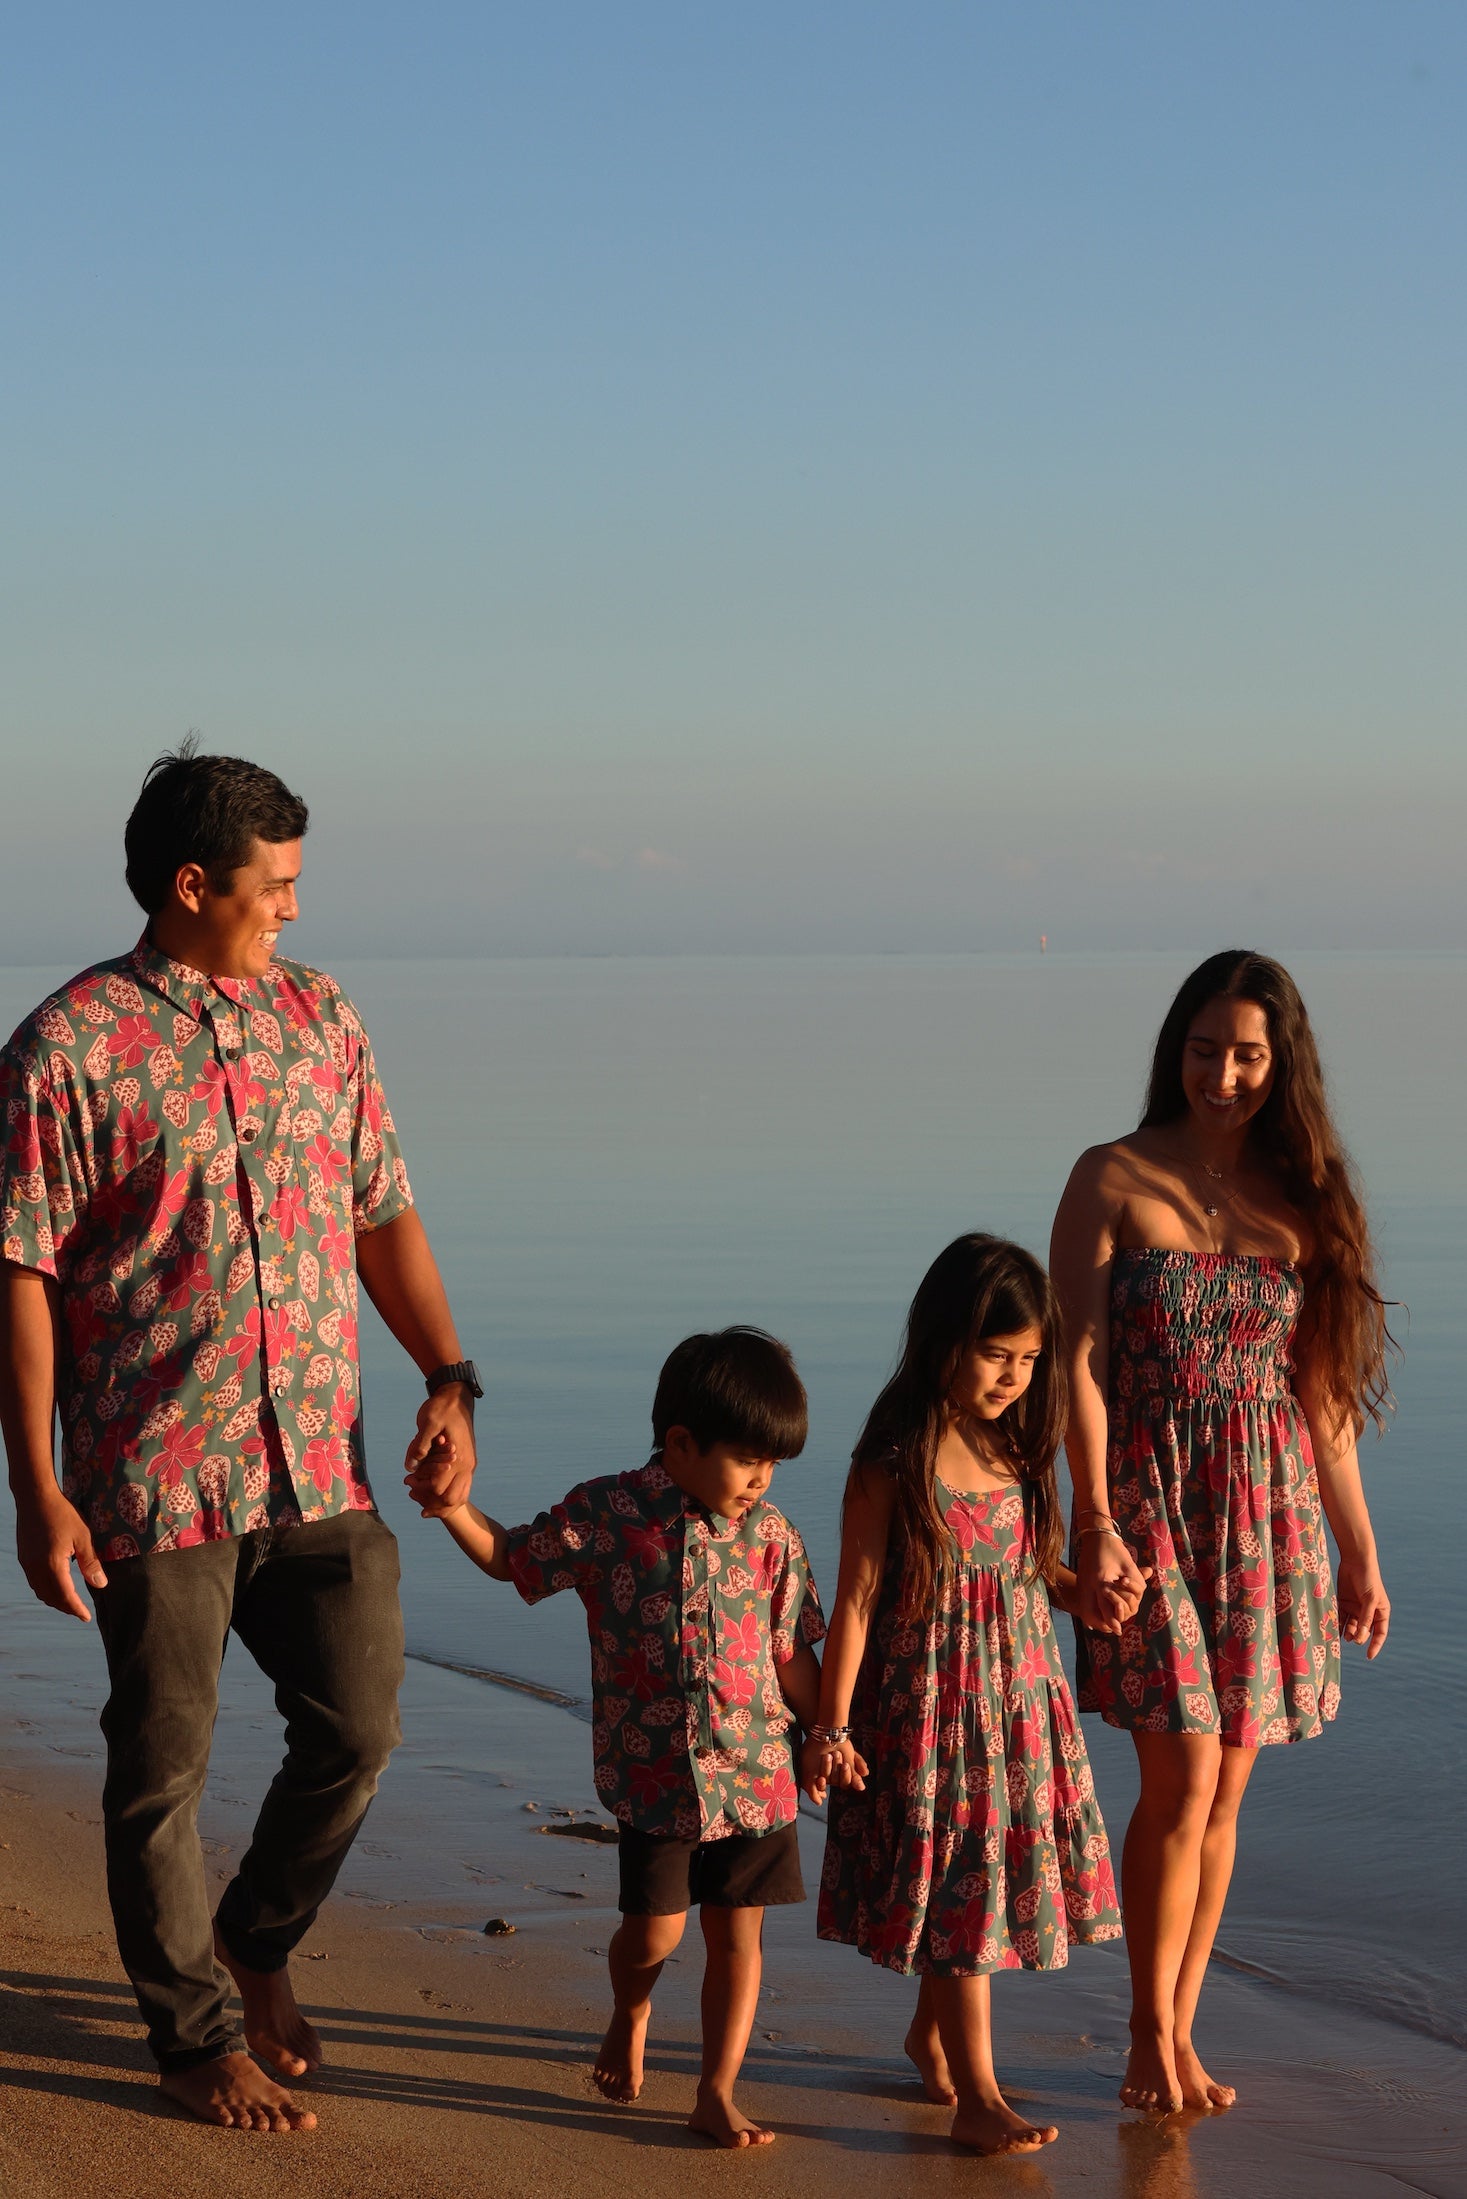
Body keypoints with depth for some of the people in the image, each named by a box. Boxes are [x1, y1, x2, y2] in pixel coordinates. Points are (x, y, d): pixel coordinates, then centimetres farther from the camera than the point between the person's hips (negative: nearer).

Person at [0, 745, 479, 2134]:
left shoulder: (319, 1017, 9)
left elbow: (384, 1213, 14)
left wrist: (448, 1379, 2)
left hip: (321, 1469, 5)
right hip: (156, 1480, -5)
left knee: (356, 1730, 8)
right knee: (164, 1765, 5)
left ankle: (255, 1942, 34)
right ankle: (195, 2035, 23)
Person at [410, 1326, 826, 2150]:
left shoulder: (769, 1534, 0)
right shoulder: (606, 1512, -5)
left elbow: (791, 1653, 7)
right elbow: (512, 1558, 7)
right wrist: (454, 1508, -9)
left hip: (754, 1767, 2)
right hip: (653, 1769, -2)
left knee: (737, 1931, 4)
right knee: (655, 1929, 0)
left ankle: (719, 2094, 15)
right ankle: (631, 2013, 34)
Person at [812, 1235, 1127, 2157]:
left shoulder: (1019, 1450, 3)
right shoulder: (895, 1463, -14)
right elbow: (856, 1599, -12)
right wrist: (833, 1725, -12)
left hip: (1019, 1693, 6)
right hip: (929, 1696, -6)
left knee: (1000, 1869, 13)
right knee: (956, 1880, -2)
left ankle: (931, 2033, 36)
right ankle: (977, 2094, 4)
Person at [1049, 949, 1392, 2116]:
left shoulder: (1301, 1198, 8)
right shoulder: (1115, 1180, -2)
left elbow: (1322, 1386, 11)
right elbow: (1081, 1361, -6)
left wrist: (1360, 1548, 10)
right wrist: (1096, 1525, -15)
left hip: (1271, 1515, 3)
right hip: (1151, 1504, -3)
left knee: (1223, 1791, 7)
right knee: (1183, 1775, -10)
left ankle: (1178, 2033, 18)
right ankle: (1152, 2037, 4)